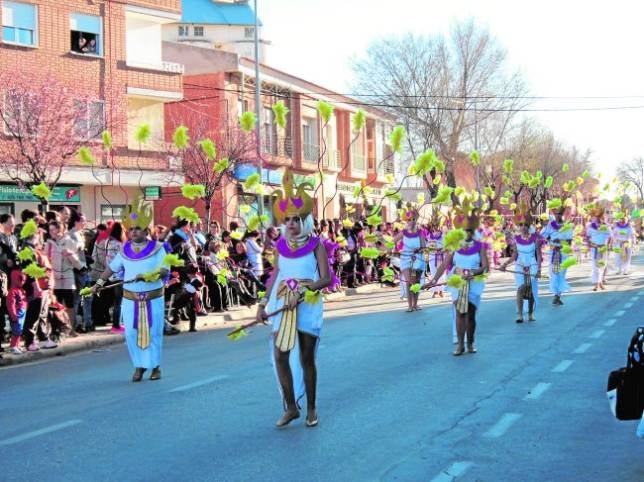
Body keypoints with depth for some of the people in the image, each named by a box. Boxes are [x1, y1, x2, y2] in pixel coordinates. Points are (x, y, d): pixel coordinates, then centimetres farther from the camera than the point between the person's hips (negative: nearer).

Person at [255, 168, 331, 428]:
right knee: (280, 357, -2)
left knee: (306, 358, 4)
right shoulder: (281, 245, 6)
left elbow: (326, 279, -10)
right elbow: (275, 277, 11)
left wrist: (301, 291, -23)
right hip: (282, 306, 3)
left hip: (308, 306, -3)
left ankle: (311, 408, 17)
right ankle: (290, 406, 12)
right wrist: (263, 304, 6)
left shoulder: (315, 245, -6)